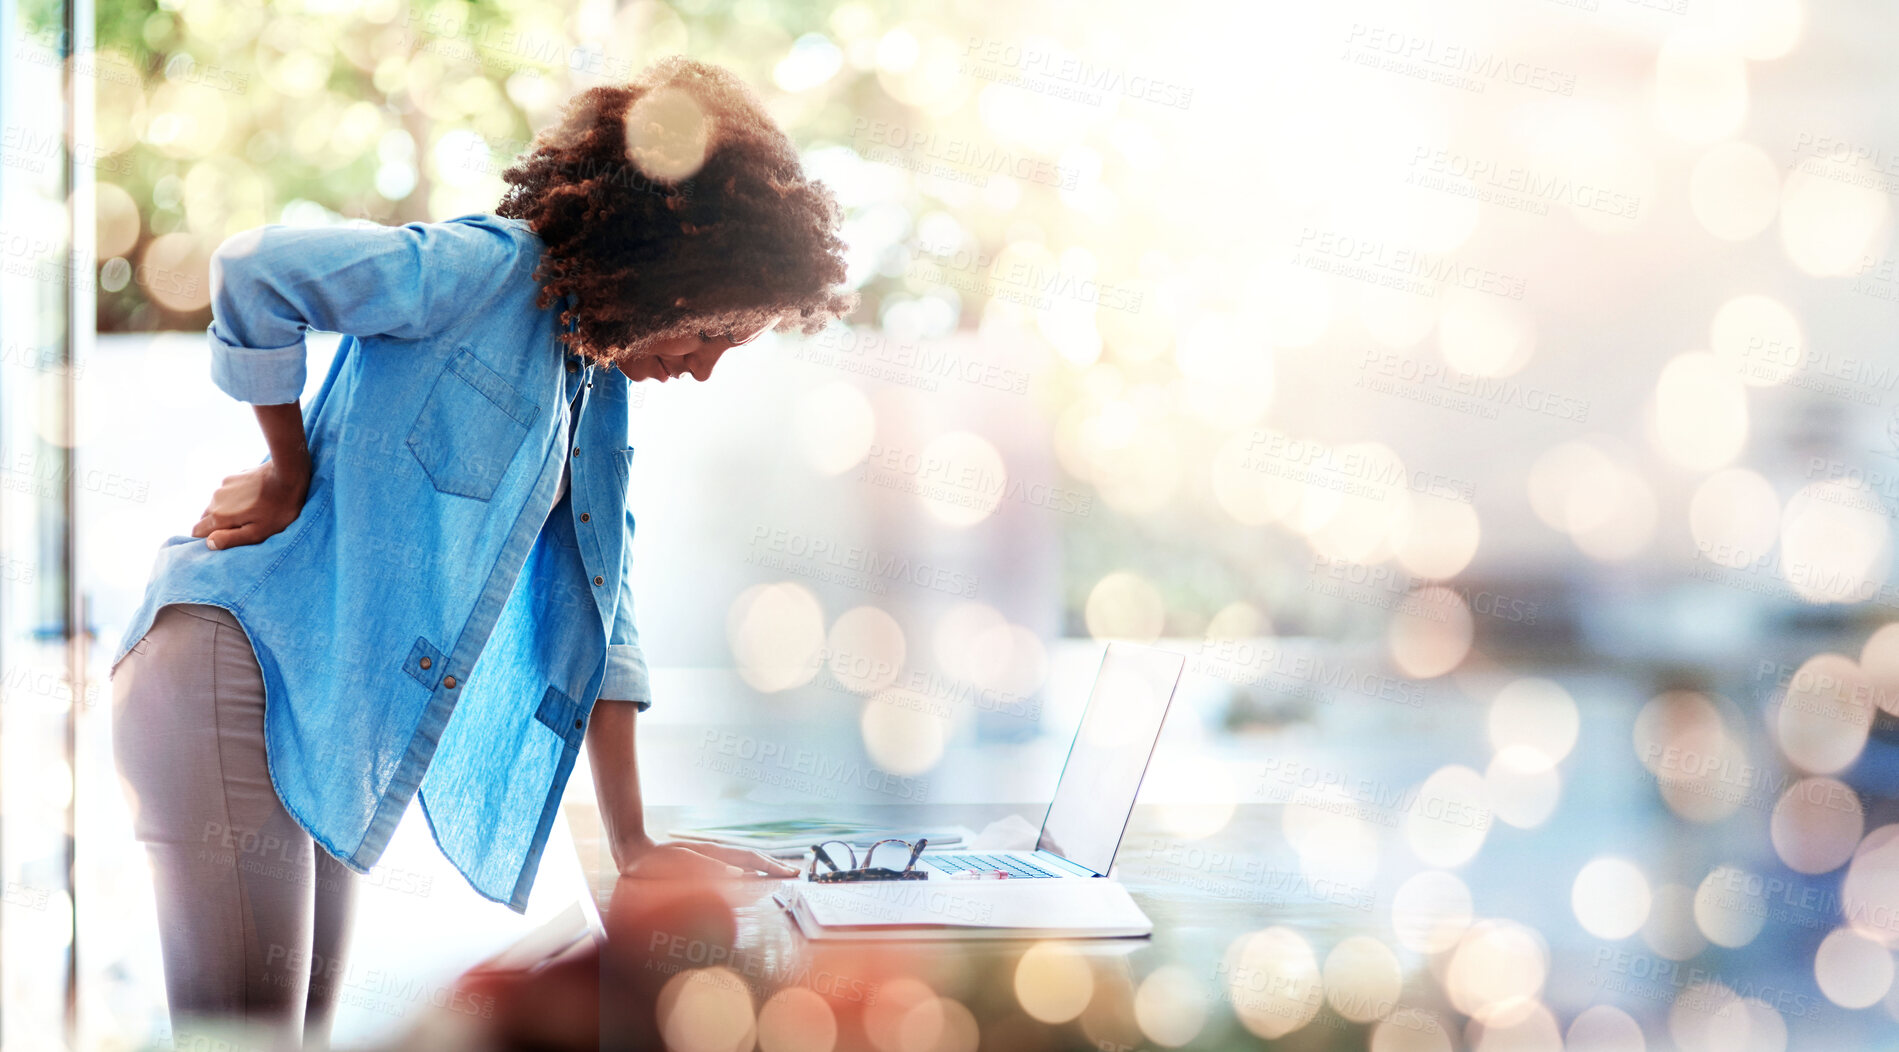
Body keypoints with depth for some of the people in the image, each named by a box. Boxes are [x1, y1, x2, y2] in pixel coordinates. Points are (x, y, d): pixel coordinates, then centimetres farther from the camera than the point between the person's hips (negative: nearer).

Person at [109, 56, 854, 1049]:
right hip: (232, 666, -9)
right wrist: (290, 474, -10)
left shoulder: (599, 399, 17)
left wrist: (634, 846, 15)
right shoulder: (488, 272, -10)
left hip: (323, 733, 9)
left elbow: (596, 625, 18)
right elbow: (259, 268, -23)